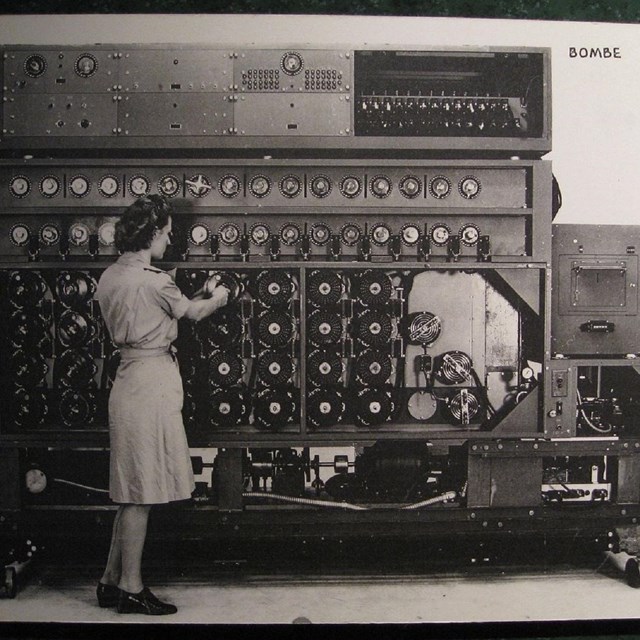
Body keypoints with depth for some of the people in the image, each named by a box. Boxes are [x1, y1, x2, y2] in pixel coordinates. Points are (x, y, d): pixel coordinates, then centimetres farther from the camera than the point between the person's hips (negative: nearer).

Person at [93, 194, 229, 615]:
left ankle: (113, 581, 22)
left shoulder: (110, 277, 10)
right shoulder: (153, 280, -16)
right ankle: (131, 587, 7)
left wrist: (197, 296, 19)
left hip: (130, 381, 9)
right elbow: (192, 313, 0)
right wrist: (217, 298, 21)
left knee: (132, 491, 15)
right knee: (142, 490, -2)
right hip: (151, 382, -9)